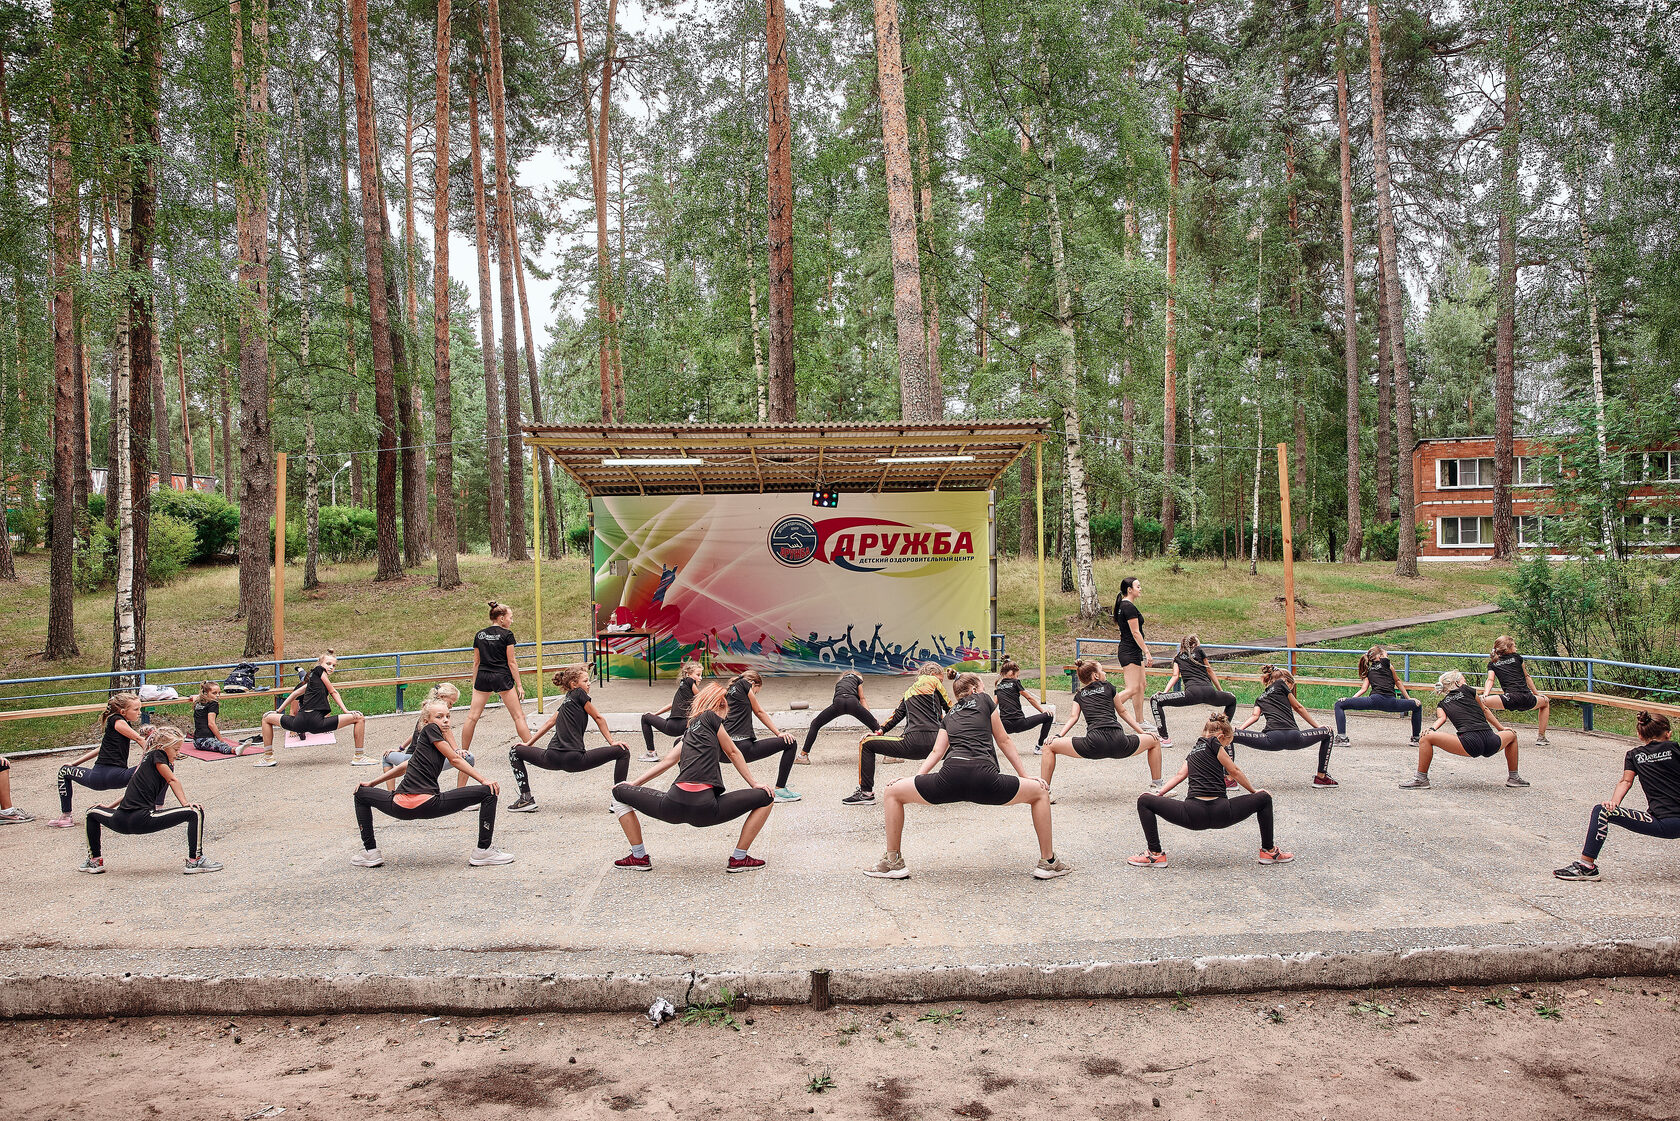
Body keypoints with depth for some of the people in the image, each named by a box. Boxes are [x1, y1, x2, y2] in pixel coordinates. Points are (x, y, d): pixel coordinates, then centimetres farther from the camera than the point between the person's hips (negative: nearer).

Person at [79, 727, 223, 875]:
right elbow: (173, 780, -6)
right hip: (143, 820, -9)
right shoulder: (157, 755, -1)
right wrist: (186, 804, -9)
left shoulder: (147, 758, 22)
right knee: (196, 812, -12)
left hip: (121, 822, 9)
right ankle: (195, 861, -16)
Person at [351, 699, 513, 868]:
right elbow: (455, 759, -1)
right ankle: (484, 851, -3)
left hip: (401, 807, 8)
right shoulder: (430, 729, 4)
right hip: (429, 805, -8)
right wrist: (484, 780, -2)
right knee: (488, 792, -6)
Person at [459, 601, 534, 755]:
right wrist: (519, 685, -2)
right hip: (502, 677, -4)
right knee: (518, 716, 1)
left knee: (472, 716, 8)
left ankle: (463, 752, 12)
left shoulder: (479, 635, 9)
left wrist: (474, 684, 19)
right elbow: (512, 662, -6)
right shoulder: (506, 635, -5)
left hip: (482, 678, 4)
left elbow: (476, 662, 13)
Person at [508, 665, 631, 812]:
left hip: (552, 759, 7)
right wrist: (612, 742, 10)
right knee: (622, 752, 0)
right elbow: (598, 718, 5)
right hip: (574, 760, -7)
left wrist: (529, 743, 34)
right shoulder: (579, 694, 4)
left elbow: (550, 722, 29)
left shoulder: (566, 701, 24)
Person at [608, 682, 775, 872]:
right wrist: (754, 784, 20)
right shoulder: (712, 717, 8)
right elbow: (733, 753, 12)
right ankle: (739, 859, 10)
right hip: (706, 810, -6)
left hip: (675, 806, 6)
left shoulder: (691, 728, 25)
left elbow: (668, 760, 27)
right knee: (766, 798, 10)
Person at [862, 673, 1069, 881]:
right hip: (985, 779, -2)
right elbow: (1003, 741, 24)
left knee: (893, 792, 22)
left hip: (951, 777, 2)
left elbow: (937, 751, 19)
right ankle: (1047, 863, 18)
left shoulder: (949, 716, 32)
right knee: (1040, 792, 20)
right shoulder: (984, 700, 25)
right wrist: (1024, 776, 27)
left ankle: (893, 862, 17)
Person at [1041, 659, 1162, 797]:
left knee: (1049, 747, 15)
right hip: (1119, 745, 0)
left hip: (1093, 746, 0)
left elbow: (1073, 717, 9)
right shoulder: (1108, 687, 21)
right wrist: (1142, 732, 35)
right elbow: (1122, 712, 27)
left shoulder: (1079, 696, 23)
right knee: (1154, 741, 27)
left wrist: (1058, 736, 4)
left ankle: (1044, 791, 2)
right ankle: (1156, 787, 28)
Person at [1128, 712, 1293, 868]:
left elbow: (1180, 775, 11)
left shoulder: (1193, 751, 22)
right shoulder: (1214, 744, 6)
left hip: (1193, 816, 3)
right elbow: (1235, 772, 12)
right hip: (1221, 815, -2)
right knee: (1264, 798, 21)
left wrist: (1158, 793, 10)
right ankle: (1269, 850, 27)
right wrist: (1254, 791, 24)